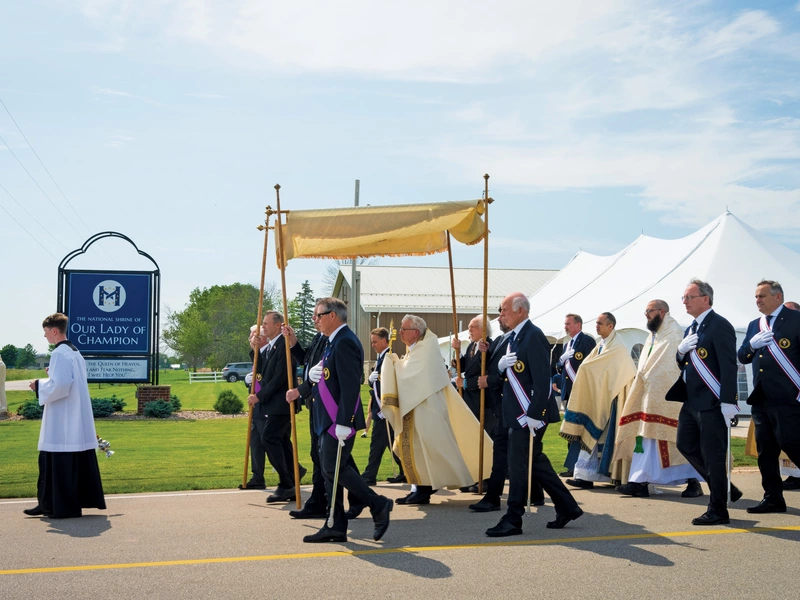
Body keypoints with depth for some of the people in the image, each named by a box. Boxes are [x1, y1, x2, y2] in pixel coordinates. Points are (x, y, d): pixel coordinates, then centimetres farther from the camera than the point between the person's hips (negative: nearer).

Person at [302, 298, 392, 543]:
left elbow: (350, 385, -23)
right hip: (328, 420, 10)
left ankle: (378, 505, 1)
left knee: (334, 468, -10)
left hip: (339, 421, -10)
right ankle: (335, 527, 13)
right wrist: (314, 372, 3)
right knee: (329, 469, 9)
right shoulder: (334, 342, 17)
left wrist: (344, 422, -26)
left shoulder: (345, 342, -16)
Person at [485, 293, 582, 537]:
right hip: (516, 413, 10)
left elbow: (542, 379, -22)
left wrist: (534, 415, -25)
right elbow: (508, 374, 19)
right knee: (535, 462, 14)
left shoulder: (533, 336, -16)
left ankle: (512, 520, 4)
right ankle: (567, 507, 24)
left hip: (529, 414, -10)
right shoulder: (513, 337, 14)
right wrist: (501, 365, -5)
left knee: (518, 465, -4)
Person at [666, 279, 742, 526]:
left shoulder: (719, 325, -12)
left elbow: (729, 366, -18)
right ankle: (724, 488, 26)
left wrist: (728, 402, -24)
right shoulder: (691, 329, 16)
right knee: (685, 445, 13)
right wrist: (681, 351, -3)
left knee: (712, 455, -3)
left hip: (712, 403, -9)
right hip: (692, 401, 10)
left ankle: (718, 510, 7)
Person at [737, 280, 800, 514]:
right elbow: (742, 357, 15)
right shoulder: (754, 325, 16)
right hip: (761, 399, 7)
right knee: (766, 450, 8)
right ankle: (773, 498, 15)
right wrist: (752, 344, -7)